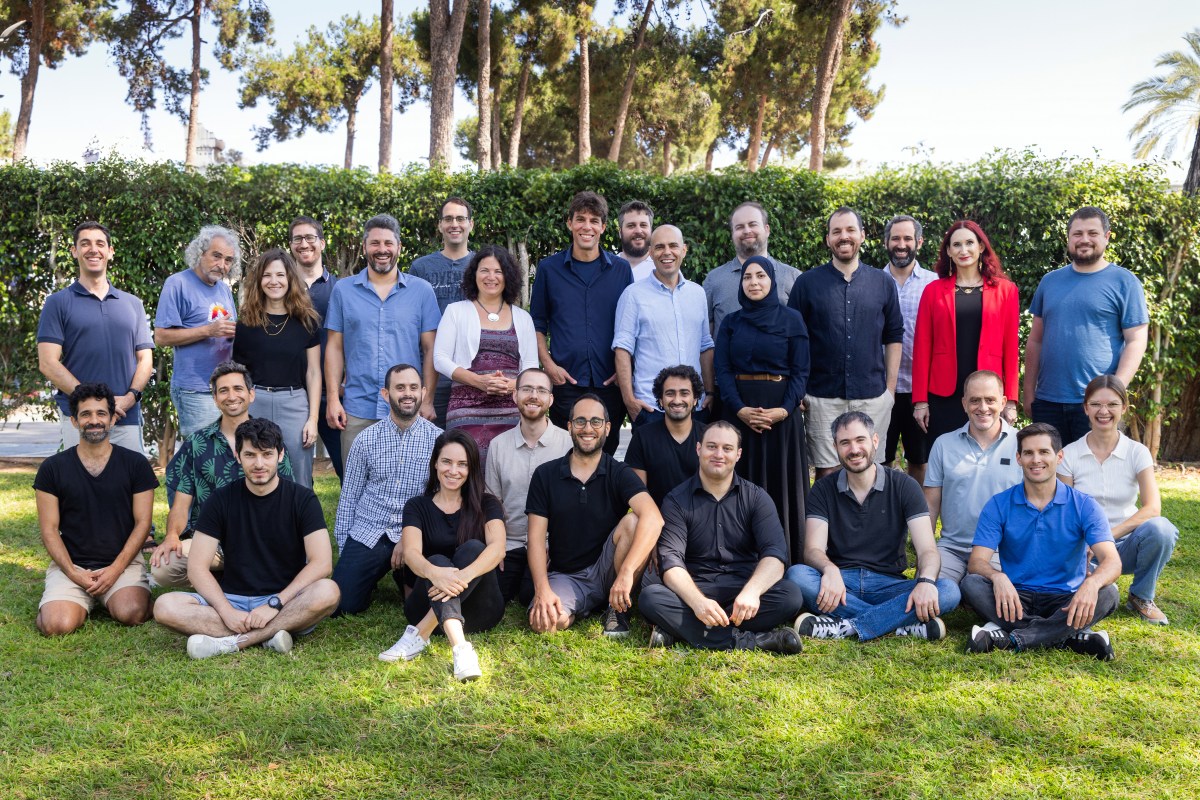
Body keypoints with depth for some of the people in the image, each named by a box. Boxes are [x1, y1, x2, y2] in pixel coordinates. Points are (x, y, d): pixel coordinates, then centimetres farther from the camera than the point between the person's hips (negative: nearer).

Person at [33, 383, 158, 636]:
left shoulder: (135, 464, 3)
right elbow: (49, 530, 2)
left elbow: (142, 523, 1)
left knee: (131, 613, -28)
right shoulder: (52, 468, 4)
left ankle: (109, 599, 9)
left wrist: (115, 569, -10)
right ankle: (83, 602, 11)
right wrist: (74, 573, -11)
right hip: (70, 565, 0)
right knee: (57, 625, -25)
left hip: (123, 562, 0)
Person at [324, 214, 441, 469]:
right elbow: (335, 347, 8)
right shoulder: (343, 290, 8)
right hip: (357, 411, 1)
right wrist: (333, 398, 0)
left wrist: (427, 400, -4)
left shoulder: (422, 291, 5)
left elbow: (430, 349, 4)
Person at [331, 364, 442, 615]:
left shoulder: (438, 440, -2)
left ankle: (401, 574, 18)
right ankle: (373, 574, 21)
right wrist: (343, 546, 7)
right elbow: (349, 496, 10)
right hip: (367, 535, 1)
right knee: (342, 604, -12)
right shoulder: (366, 440, 3)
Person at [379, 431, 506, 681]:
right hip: (429, 605, 0)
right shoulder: (417, 507, 6)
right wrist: (434, 573, -40)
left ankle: (419, 635, -34)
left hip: (478, 608, 0)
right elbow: (411, 553, -14)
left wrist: (463, 577, -37)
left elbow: (497, 548, -16)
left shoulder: (486, 505, 5)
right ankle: (460, 648, -52)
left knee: (472, 548, -27)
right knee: (439, 561, -30)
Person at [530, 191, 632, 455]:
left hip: (610, 383, 1)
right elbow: (538, 323, 10)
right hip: (566, 382, -1)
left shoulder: (621, 269, 7)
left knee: (606, 452, 7)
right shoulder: (549, 268, 6)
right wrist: (548, 364, -3)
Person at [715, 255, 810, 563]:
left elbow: (800, 371, -1)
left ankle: (784, 559, 9)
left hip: (781, 413, -2)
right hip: (738, 412, 2)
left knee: (781, 484, 1)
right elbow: (722, 370, 1)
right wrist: (740, 409, -14)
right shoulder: (730, 322, 8)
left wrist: (784, 409, -16)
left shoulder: (791, 319, 2)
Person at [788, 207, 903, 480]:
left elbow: (894, 337, 11)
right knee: (826, 472, 2)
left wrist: (891, 387, 5)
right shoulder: (807, 283, 2)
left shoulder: (883, 283, 8)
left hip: (873, 396, 2)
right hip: (823, 397, -1)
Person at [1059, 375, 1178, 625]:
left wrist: (1108, 536, -27)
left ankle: (1141, 597, -5)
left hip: (1125, 544, 2)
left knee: (1160, 528, -32)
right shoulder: (1069, 454, -3)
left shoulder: (1137, 452, -2)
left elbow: (1152, 508, -15)